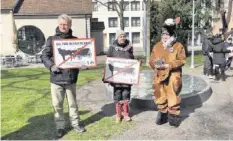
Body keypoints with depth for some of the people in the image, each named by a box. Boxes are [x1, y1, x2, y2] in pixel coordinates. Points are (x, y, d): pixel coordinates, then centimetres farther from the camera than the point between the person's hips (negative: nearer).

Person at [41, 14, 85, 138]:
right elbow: (44, 56, -1)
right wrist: (51, 66, -18)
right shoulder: (52, 39, 2)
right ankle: (60, 126, 22)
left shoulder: (75, 40, 6)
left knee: (73, 102, 13)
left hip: (71, 77, 1)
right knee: (57, 104, 7)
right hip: (56, 77, -1)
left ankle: (75, 123, 29)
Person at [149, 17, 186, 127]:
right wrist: (155, 65, -12)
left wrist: (169, 65, -19)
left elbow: (182, 60, -9)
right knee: (160, 97, 13)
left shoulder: (178, 46, -3)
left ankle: (174, 116, 16)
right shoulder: (157, 46, 9)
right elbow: (151, 60, 10)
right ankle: (163, 114, 29)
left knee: (173, 98, 1)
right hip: (159, 77, 4)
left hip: (173, 77, -4)